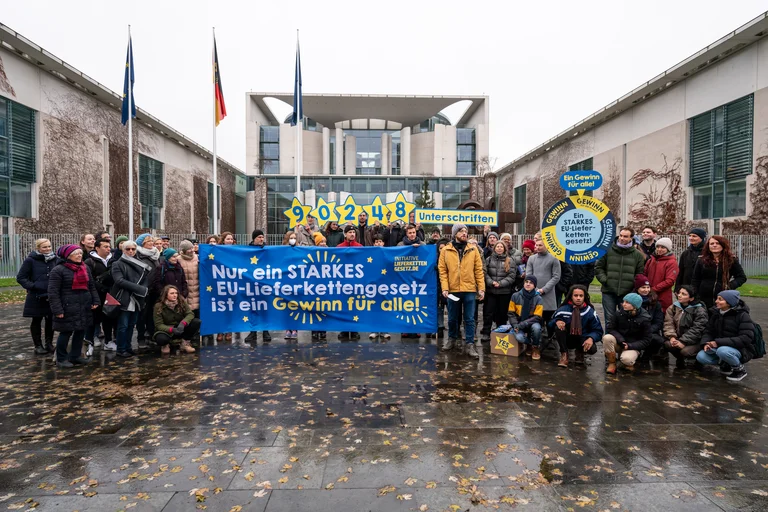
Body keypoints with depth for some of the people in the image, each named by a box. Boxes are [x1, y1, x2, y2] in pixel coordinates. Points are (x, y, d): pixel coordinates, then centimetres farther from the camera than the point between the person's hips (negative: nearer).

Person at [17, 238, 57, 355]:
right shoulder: (30, 260, -8)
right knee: (36, 321, 10)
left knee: (50, 320, 9)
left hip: (52, 296, 3)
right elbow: (20, 277, -5)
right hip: (36, 297, -3)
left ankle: (49, 344, 22)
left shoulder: (54, 259, 2)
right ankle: (38, 346, 20)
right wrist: (32, 286, -16)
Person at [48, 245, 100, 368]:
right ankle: (61, 358, 18)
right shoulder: (58, 270, -9)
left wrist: (95, 301, 8)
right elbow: (53, 292, -12)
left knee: (81, 331, 11)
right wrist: (57, 309, -16)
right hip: (68, 308, -6)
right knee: (66, 332, 2)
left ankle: (75, 356, 25)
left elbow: (91, 286, 17)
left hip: (84, 306, 6)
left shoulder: (86, 268, 11)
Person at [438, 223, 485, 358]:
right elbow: (442, 270, -1)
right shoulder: (446, 250, 1)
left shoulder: (473, 249, 3)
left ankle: (470, 344, 11)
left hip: (469, 290, 0)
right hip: (453, 290, 0)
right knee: (452, 318, 14)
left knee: (469, 319, 3)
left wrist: (481, 288, -4)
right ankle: (452, 339, 33)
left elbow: (479, 270, 2)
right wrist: (445, 288, -10)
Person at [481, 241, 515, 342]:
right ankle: (486, 333, 7)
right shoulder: (489, 259, 5)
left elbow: (511, 276, -3)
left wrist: (500, 283, -13)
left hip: (504, 291, 0)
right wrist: (491, 282, -16)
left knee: (502, 314, 9)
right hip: (490, 291, 0)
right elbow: (485, 273, -1)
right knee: (488, 313, 0)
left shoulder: (509, 261, 3)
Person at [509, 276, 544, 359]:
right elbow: (511, 313, 1)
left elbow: (537, 317, -12)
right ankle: (532, 344, 6)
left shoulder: (538, 298, -8)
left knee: (536, 327, -35)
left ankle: (536, 347, -4)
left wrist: (523, 324, -22)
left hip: (532, 323, 0)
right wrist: (515, 325, -15)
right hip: (519, 324, 0)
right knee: (519, 337, -31)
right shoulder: (515, 296, -5)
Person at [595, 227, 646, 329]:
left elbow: (640, 273, 9)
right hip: (609, 291, -1)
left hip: (627, 293, 1)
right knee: (609, 319, 5)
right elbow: (598, 267, 6)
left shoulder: (637, 254, 5)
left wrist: (633, 283, -5)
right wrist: (603, 279, -5)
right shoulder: (608, 251, 2)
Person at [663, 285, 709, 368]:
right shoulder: (673, 307, 2)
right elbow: (668, 323, -6)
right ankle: (680, 359, 7)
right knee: (667, 344, -27)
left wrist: (683, 342, -25)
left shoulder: (700, 310, -11)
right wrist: (672, 337, -22)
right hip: (678, 338, 4)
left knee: (685, 351, -31)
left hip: (695, 341, -4)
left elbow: (696, 329, -18)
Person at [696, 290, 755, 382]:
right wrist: (705, 343, -18)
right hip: (720, 347, 6)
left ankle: (739, 369, -7)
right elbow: (709, 331, 4)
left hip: (741, 349, -6)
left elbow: (746, 338, -25)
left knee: (722, 351, -38)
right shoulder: (716, 313, 2)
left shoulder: (742, 315, -17)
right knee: (701, 356, -17)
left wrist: (719, 342, -31)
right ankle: (726, 364, 9)